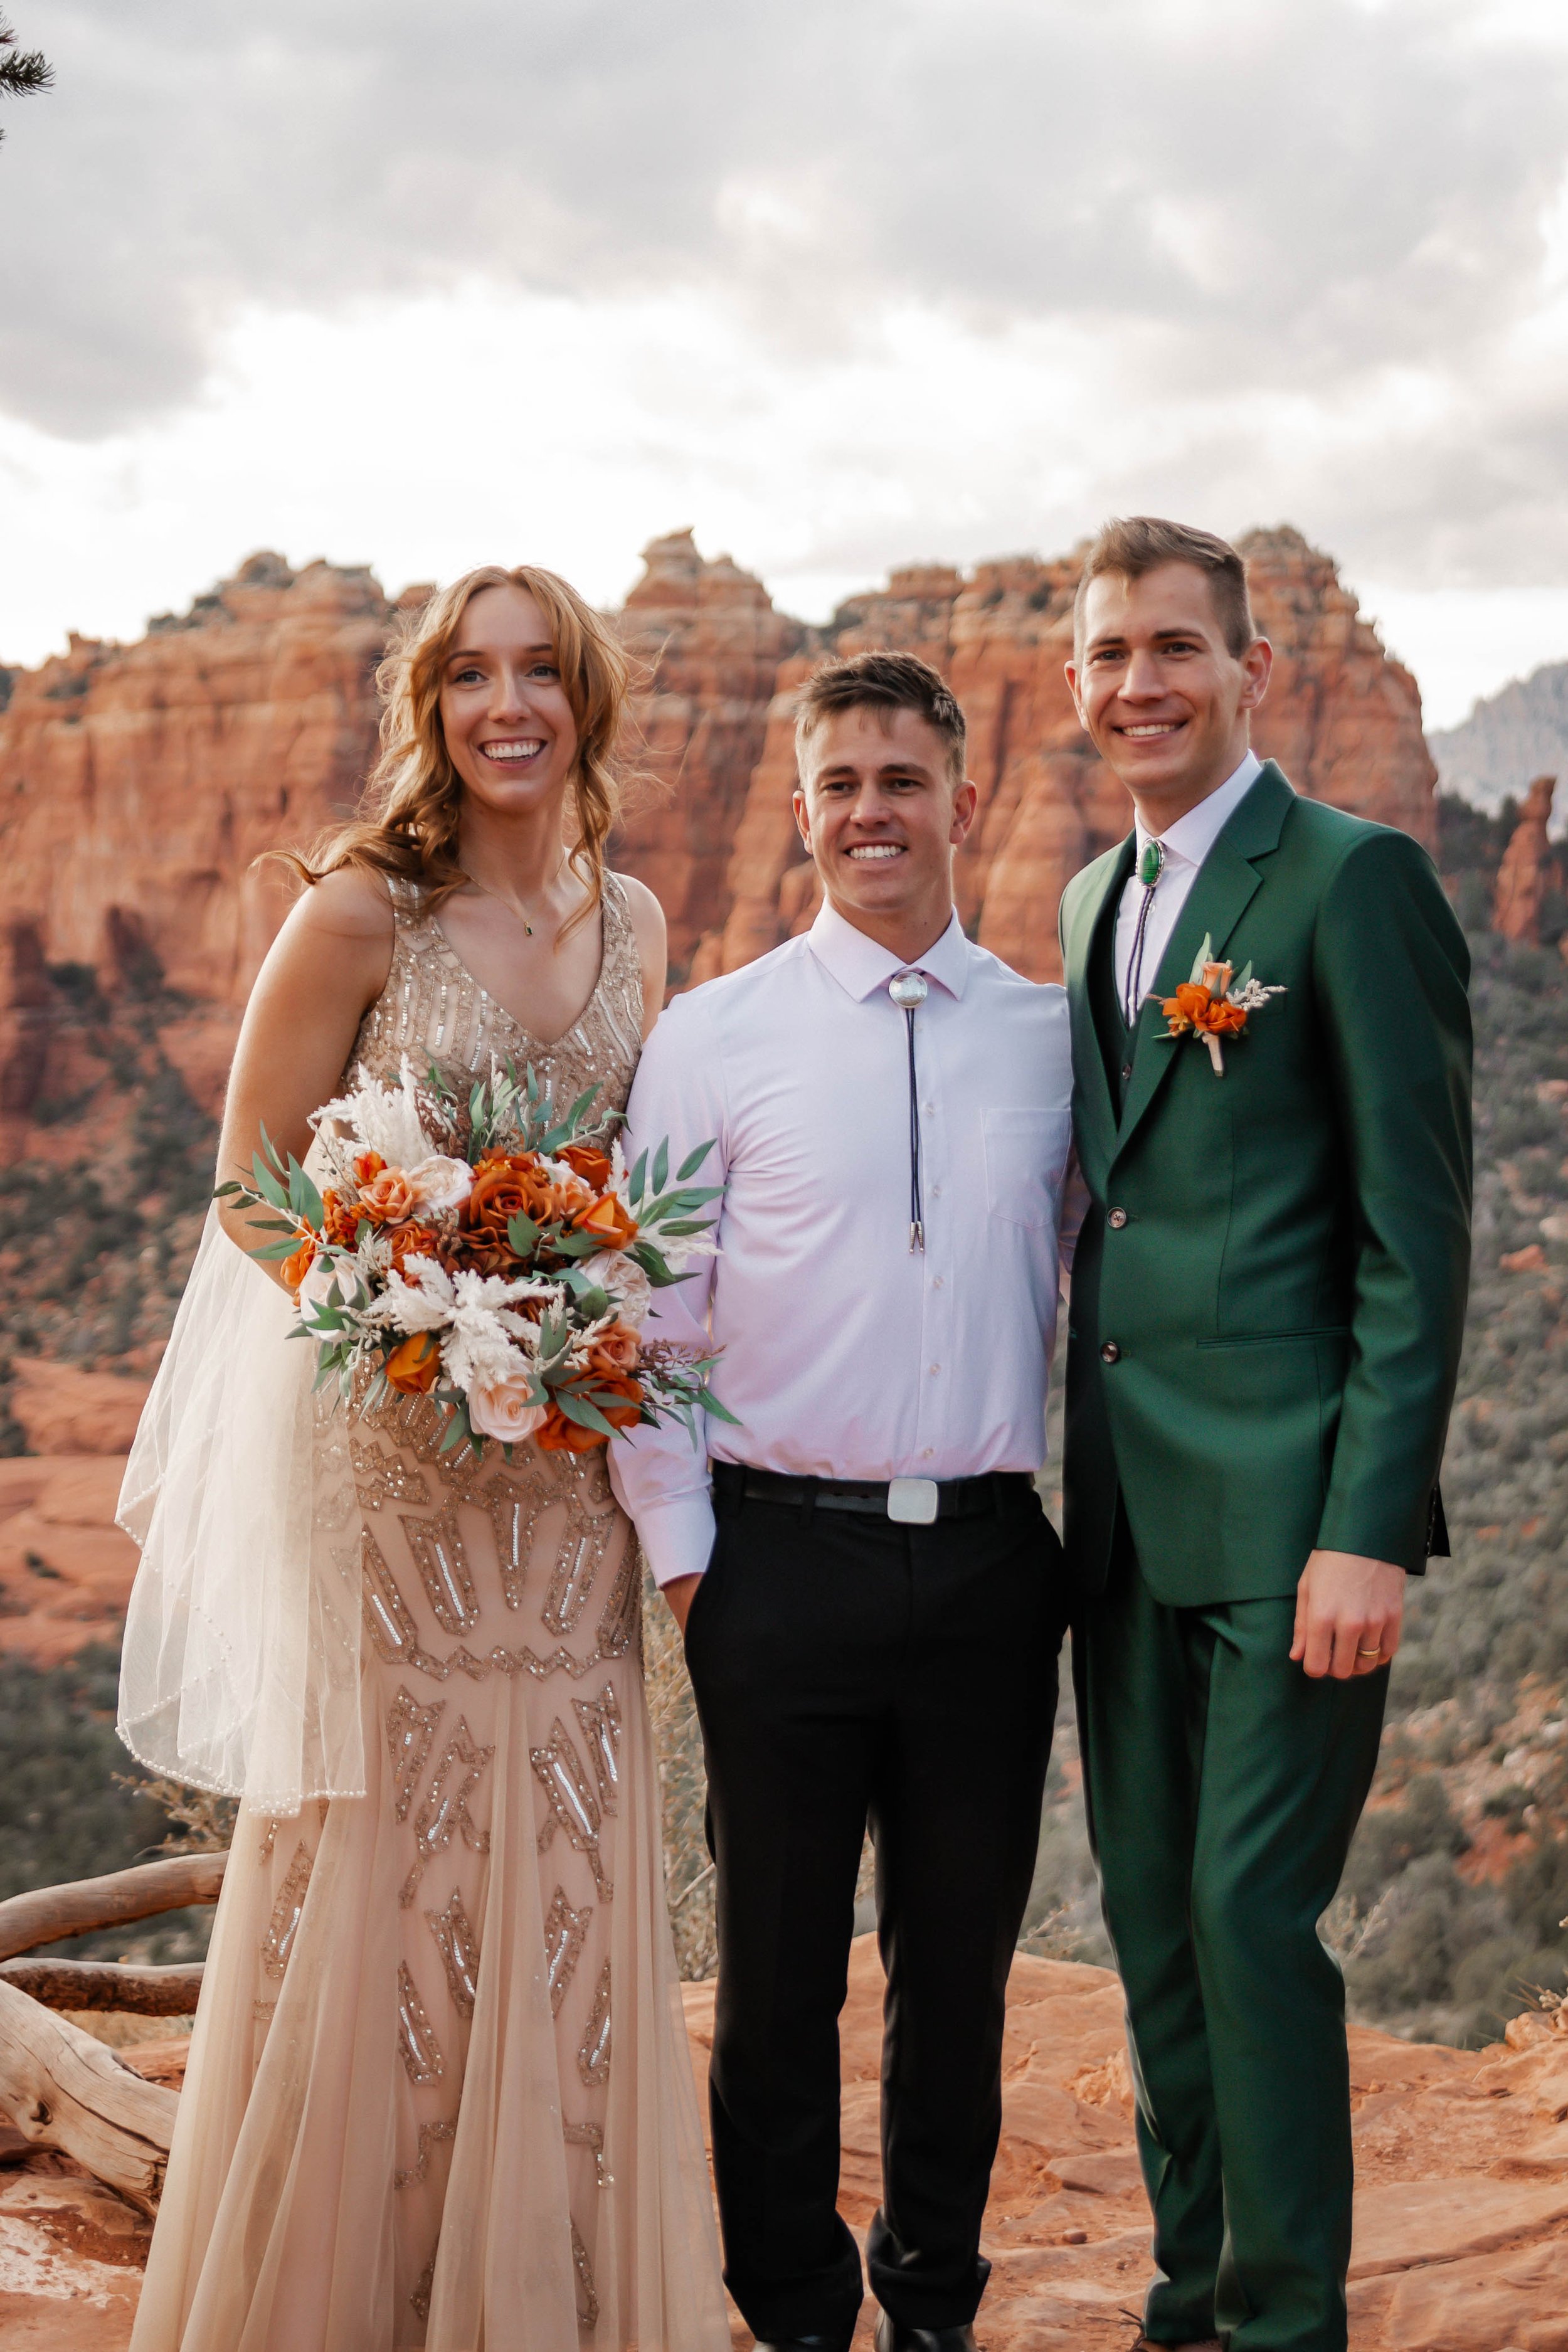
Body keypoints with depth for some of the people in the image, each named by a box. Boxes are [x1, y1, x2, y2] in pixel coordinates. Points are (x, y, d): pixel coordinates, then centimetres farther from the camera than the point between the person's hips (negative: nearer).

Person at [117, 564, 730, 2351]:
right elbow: (252, 1181, -5)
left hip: (569, 1456, 5)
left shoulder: (630, 920, 7)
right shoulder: (361, 913, -8)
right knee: (377, 1848, 1)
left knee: (563, 1860, 8)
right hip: (390, 1444, -4)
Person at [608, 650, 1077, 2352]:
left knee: (962, 1963, 13)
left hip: (990, 1559, 2)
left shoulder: (1049, 1035, 7)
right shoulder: (711, 1039, -1)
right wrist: (679, 1554, -3)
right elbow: (646, 1320, 0)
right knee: (778, 1970, 8)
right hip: (787, 1559, -2)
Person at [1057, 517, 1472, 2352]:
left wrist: (1370, 1527, -17)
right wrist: (1085, 1472, 12)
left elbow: (1417, 1229, -11)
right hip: (1126, 1510, 7)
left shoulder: (1354, 880, -7)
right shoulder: (1100, 900, 16)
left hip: (1285, 1506, -7)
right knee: (1151, 1922, 13)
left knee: (1252, 1913, -5)